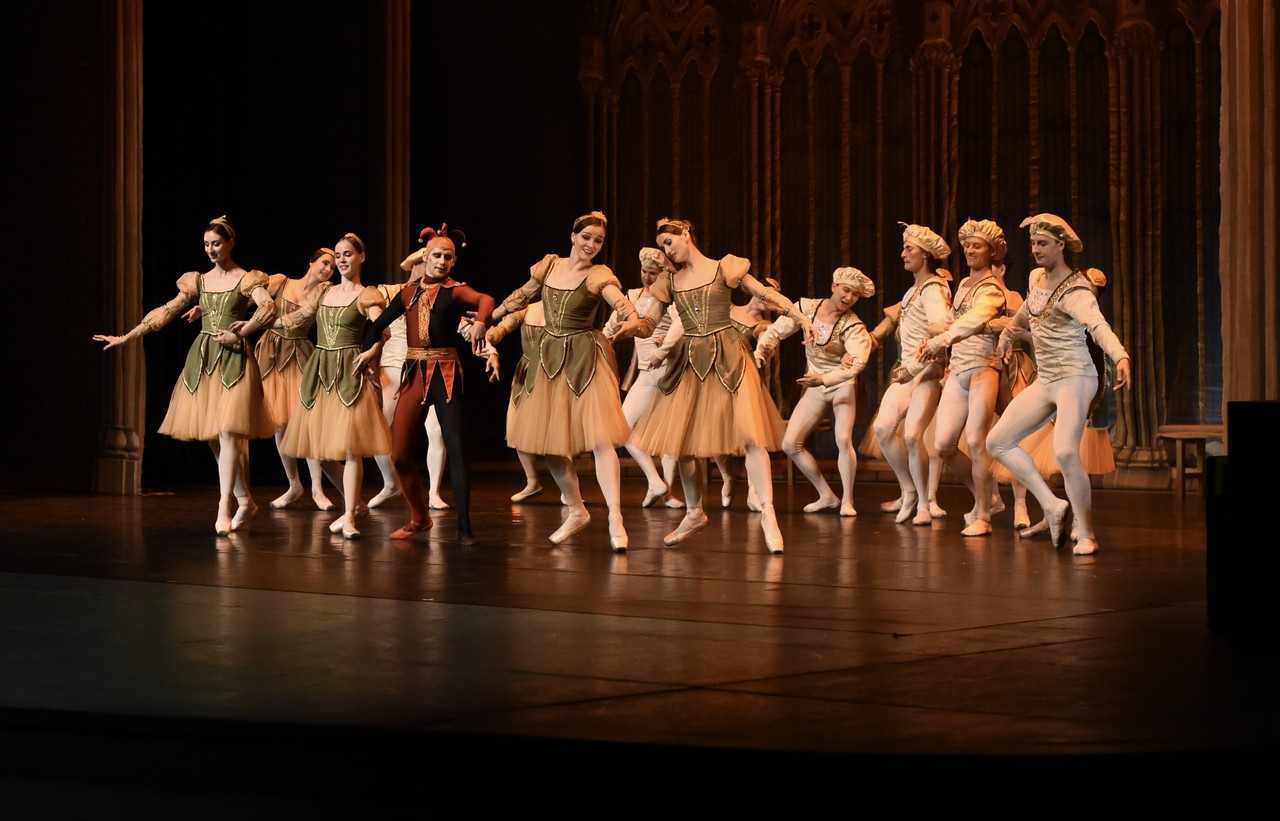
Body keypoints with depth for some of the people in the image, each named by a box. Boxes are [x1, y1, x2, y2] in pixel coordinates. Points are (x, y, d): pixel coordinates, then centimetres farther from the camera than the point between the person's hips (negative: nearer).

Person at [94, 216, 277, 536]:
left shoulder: (247, 280, -3)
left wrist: (239, 334, -14)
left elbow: (269, 309, -21)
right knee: (213, 435, 4)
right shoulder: (198, 281, 12)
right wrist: (126, 337, 10)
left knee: (227, 431, -14)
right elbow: (165, 312, 13)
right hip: (202, 360, 5)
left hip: (233, 361, -5)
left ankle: (224, 508, -15)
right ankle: (245, 500, 16)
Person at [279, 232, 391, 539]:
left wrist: (371, 353, -36)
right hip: (320, 372, 6)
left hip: (350, 373, -6)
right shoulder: (324, 292, 16)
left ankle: (348, 517, -9)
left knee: (349, 445, -12)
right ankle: (353, 502, 22)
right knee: (320, 446, 5)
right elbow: (297, 318, 24)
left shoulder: (367, 296, -2)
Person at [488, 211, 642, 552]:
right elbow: (520, 297, 20)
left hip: (586, 359, -5)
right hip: (550, 358, 5)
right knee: (548, 441, 6)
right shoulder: (549, 266, 5)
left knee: (599, 437, -16)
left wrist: (633, 322, -47)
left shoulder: (599, 277, -8)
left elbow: (622, 304, -26)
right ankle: (577, 511, 23)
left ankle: (615, 518, -17)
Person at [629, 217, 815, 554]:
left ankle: (767, 514, -17)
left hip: (727, 358, -5)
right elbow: (649, 320, 13)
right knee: (680, 438, 4)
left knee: (748, 431, -16)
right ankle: (694, 512, 22)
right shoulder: (671, 281, 13)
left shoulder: (724, 268, 2)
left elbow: (766, 293, -2)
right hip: (689, 362, 5)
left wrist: (800, 316, -14)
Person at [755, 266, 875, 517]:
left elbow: (858, 362, -34)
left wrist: (824, 379, -47)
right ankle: (827, 496, 11)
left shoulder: (853, 326, -19)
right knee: (790, 444, -3)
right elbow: (776, 331, 1)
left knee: (843, 439, -24)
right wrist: (762, 349, -21)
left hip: (842, 385, -4)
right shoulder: (806, 308, -8)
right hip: (814, 387, 4)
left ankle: (847, 500, -6)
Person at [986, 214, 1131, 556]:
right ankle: (1052, 505, 8)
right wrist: (1007, 335, 42)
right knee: (998, 441, 4)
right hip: (1044, 380, 9)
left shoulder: (1075, 290, -17)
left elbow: (1098, 326, -36)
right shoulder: (1037, 278, 8)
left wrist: (1121, 357, -52)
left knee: (1065, 452, -26)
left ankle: (1087, 535, -12)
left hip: (1074, 377, -9)